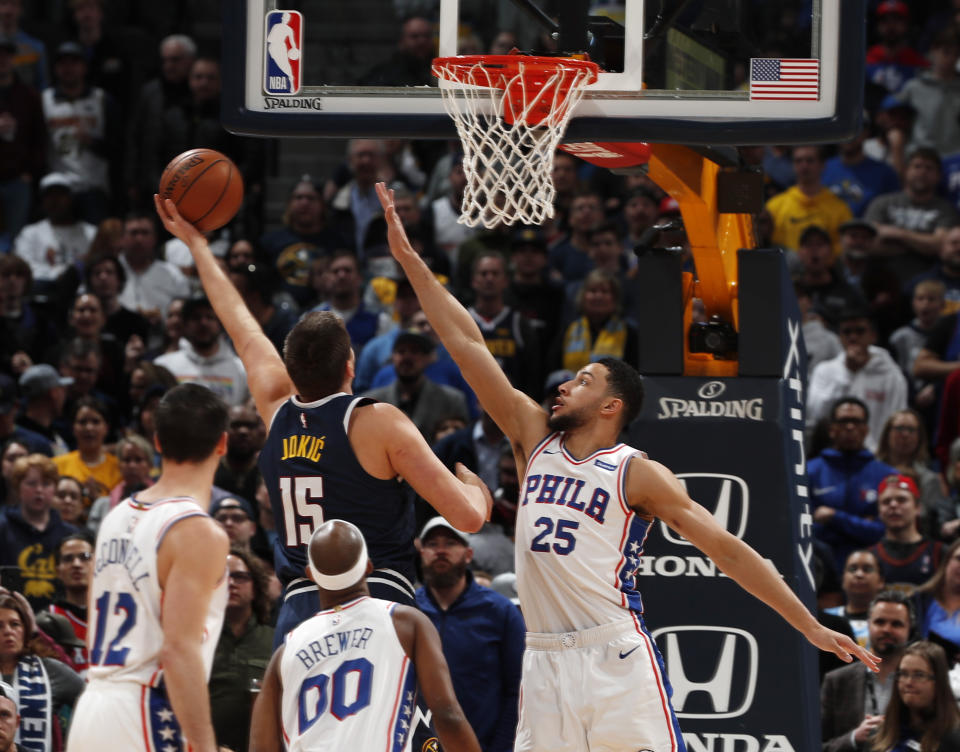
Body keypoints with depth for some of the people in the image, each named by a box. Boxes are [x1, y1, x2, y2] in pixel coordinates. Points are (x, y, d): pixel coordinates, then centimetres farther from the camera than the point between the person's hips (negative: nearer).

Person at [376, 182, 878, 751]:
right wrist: (411, 260, 10)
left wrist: (811, 627, -6)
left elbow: (727, 549, -2)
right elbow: (468, 345, 12)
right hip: (545, 659, 5)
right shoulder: (535, 439, 14)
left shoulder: (638, 474, 0)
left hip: (615, 656, -5)